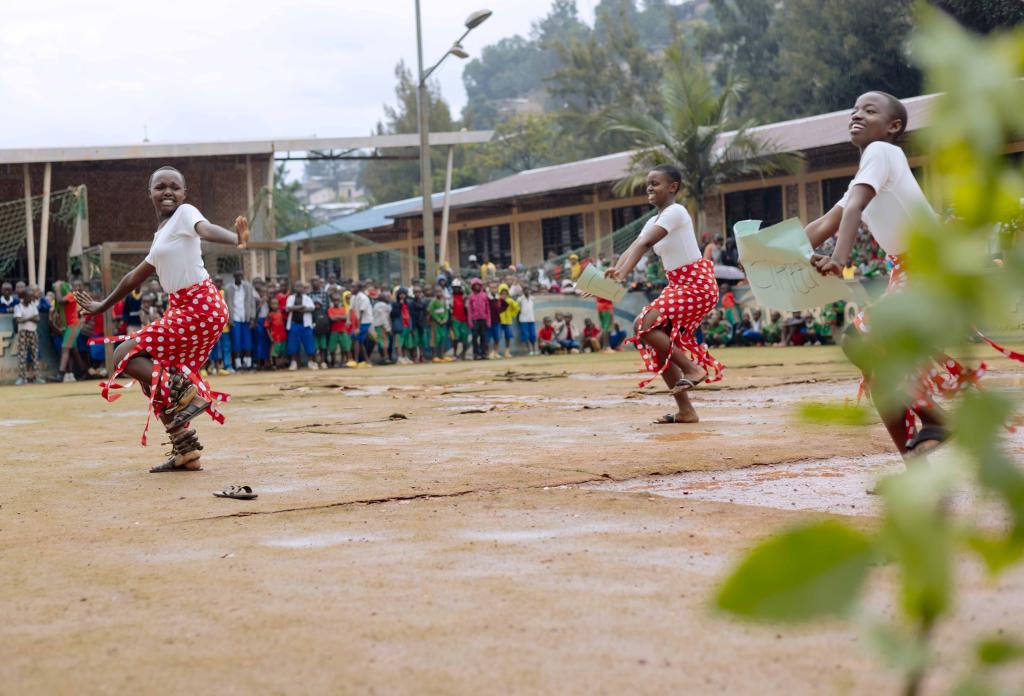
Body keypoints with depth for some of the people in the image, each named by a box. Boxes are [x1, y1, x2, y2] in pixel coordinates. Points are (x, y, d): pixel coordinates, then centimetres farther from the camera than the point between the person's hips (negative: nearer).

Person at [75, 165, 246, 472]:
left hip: (199, 307, -9)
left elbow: (207, 229, -29)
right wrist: (102, 306, 42)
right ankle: (185, 451, 12)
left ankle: (186, 391, -15)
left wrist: (236, 239, -52)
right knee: (156, 379, 11)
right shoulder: (162, 233, 20)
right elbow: (136, 276, 33)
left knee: (125, 355, -8)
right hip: (182, 308, 9)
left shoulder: (185, 214, -5)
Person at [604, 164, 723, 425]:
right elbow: (632, 249, 6)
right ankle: (685, 410, 9)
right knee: (657, 346, 4)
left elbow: (645, 243, -24)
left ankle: (692, 368, -12)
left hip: (697, 283, -10)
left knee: (644, 325, -22)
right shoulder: (654, 221, 16)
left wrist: (623, 273, -36)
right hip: (678, 286, 10)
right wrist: (612, 277, -9)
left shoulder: (675, 212, -12)